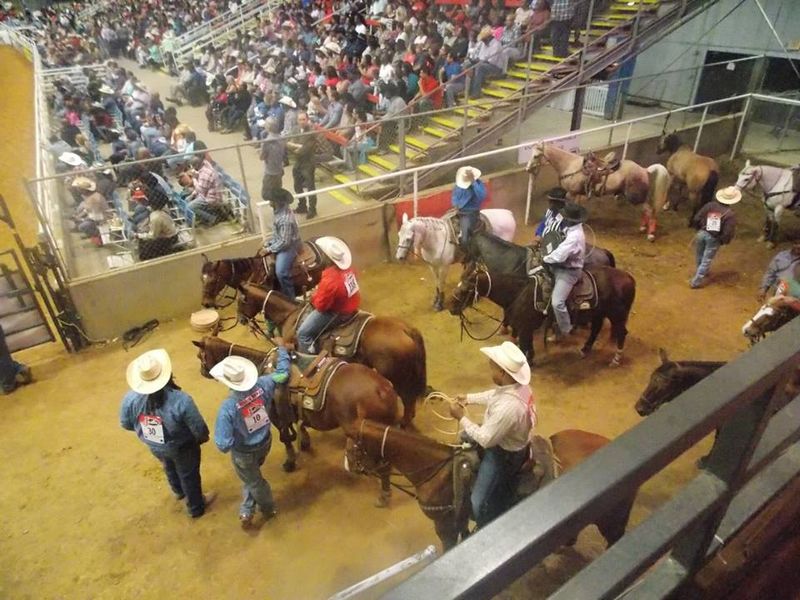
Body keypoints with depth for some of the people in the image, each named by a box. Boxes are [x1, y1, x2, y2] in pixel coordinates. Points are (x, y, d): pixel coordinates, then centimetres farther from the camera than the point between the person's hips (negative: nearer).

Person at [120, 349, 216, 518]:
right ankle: (196, 507, 47)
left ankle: (179, 491, 64)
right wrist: (203, 437, -2)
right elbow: (199, 429, -26)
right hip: (182, 447, -4)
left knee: (169, 468, 35)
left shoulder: (131, 398, -25)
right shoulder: (181, 400, -38)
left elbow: (126, 424, -6)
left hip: (154, 446, 5)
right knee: (189, 475, 23)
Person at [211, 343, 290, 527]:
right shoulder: (262, 385, -25)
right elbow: (283, 373, -5)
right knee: (251, 477, 35)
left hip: (243, 453, -5)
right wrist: (281, 347, 8)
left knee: (254, 481, 26)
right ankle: (246, 511, 48)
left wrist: (226, 446, -8)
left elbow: (223, 444, -33)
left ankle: (269, 509, 49)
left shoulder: (228, 407, -36)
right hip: (265, 443, 5)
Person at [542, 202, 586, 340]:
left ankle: (564, 330, 10)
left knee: (557, 302, -16)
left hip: (568, 271, -10)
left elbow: (558, 256, -32)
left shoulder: (574, 237, -32)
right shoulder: (571, 227, -3)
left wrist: (545, 258, -15)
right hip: (559, 266, 10)